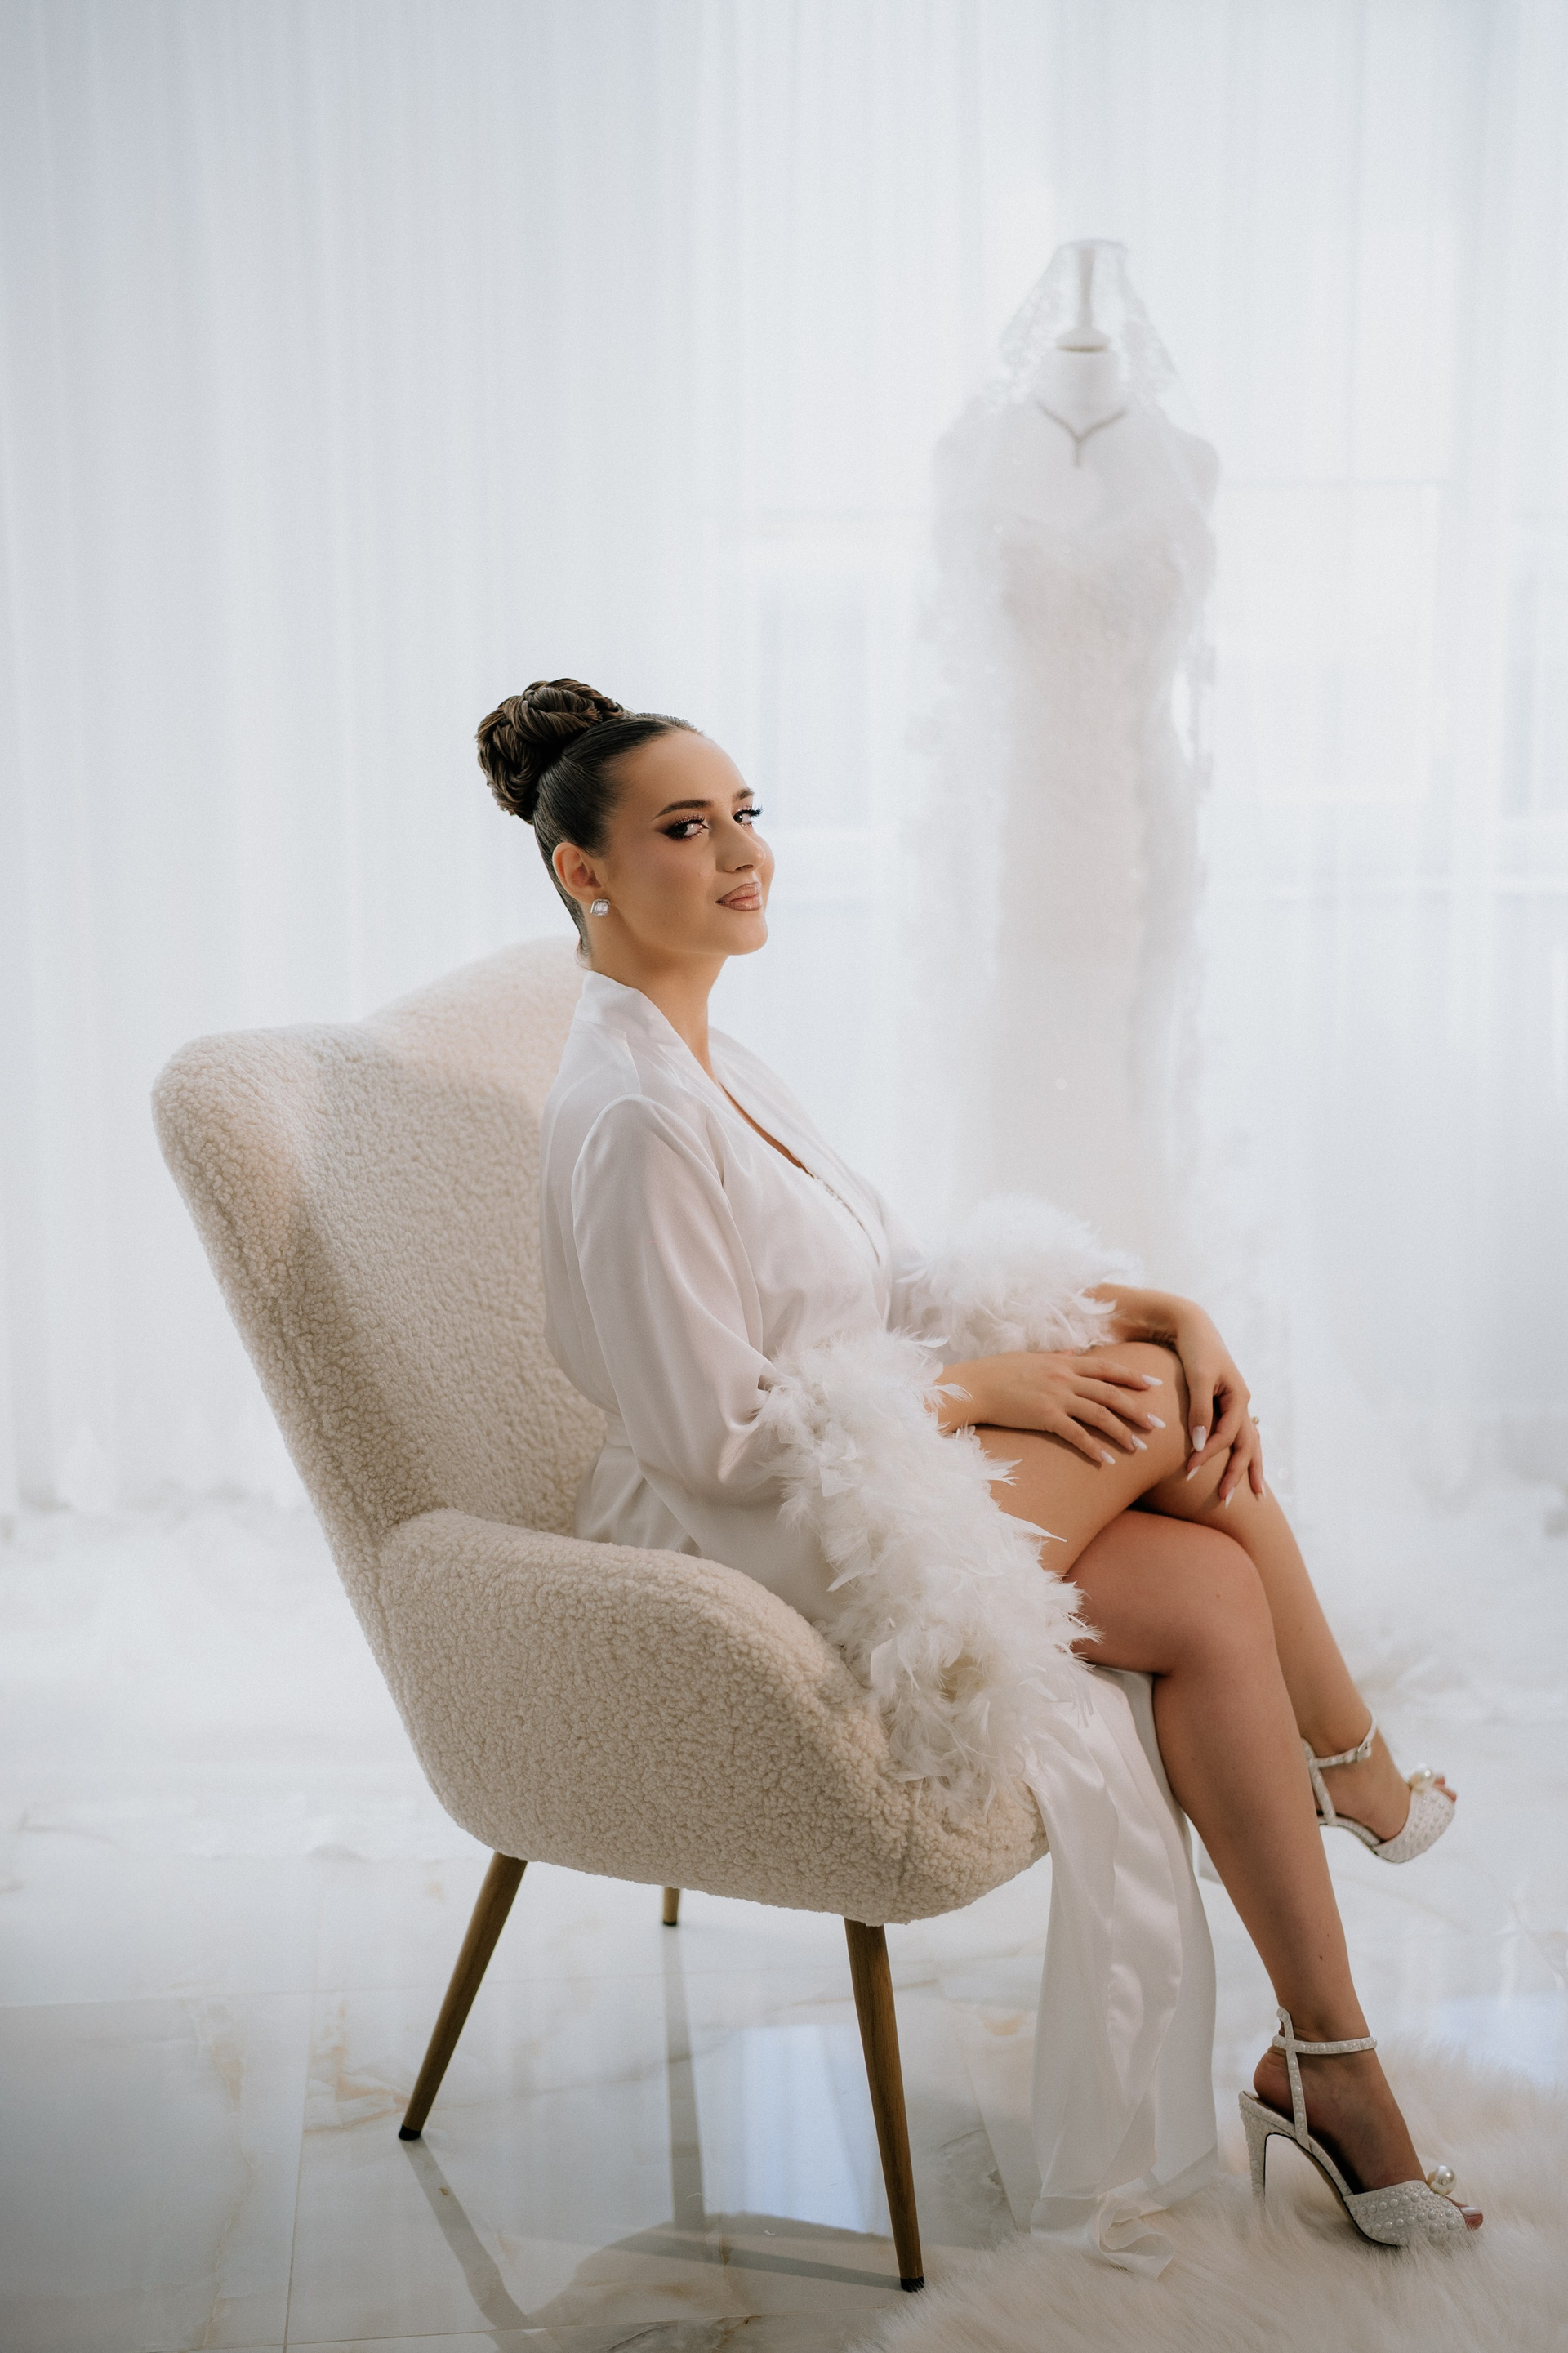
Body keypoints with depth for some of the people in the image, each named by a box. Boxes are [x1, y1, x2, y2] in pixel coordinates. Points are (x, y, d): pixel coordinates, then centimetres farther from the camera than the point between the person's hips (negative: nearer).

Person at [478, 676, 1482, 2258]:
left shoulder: (709, 1063, 11)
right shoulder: (629, 1115, -21)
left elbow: (888, 1294, 11)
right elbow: (721, 1440, -22)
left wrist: (1167, 1310, -1)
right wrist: (993, 1384, -12)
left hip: (851, 1499, 9)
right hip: (746, 1561, -9)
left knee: (1213, 1589, -8)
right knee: (1160, 1407, -13)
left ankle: (1326, 2067, 4)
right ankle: (1355, 1770, 10)